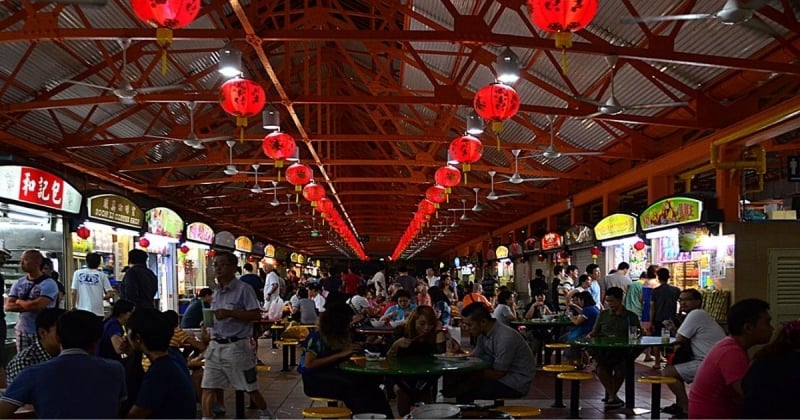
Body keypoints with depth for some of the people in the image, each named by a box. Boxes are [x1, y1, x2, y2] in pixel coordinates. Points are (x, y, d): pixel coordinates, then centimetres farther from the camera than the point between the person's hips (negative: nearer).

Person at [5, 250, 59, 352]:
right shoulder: (18, 283, 9)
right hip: (22, 331, 6)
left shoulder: (48, 283, -10)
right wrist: (30, 306, -14)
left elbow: (38, 305, -21)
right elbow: (8, 306, 1)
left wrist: (19, 302, -3)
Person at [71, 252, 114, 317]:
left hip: (81, 311, 1)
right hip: (97, 312, -1)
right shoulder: (102, 275, 0)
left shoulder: (78, 273, 2)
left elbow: (74, 293, 0)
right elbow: (110, 294, -4)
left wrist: (73, 307, 10)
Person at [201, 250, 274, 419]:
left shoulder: (243, 289, -10)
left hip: (236, 346, -6)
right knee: (208, 388, -1)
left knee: (250, 387, 8)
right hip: (216, 346, 6)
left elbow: (256, 315, -17)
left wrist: (230, 313, -23)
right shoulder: (216, 292, 13)